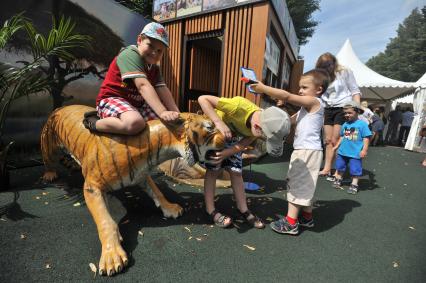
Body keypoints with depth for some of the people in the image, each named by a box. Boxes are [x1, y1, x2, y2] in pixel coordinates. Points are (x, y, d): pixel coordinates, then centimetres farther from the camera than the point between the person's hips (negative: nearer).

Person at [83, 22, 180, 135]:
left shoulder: (155, 68, 12)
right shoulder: (130, 54, -14)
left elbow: (163, 90, -3)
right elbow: (143, 85, -28)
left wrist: (175, 113, -20)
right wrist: (162, 112, -39)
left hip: (137, 105, 9)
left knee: (168, 120, -2)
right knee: (135, 123, -39)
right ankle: (94, 123, -8)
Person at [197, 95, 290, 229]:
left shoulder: (265, 125, -23)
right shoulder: (239, 105, -41)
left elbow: (243, 144, -20)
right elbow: (202, 99, -37)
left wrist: (226, 154, -37)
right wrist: (219, 123, -44)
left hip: (233, 137, 5)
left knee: (236, 172, 3)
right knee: (213, 170, -5)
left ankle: (243, 210, 16)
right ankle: (211, 211, 8)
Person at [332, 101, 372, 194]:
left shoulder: (362, 124, -8)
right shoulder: (345, 124, 7)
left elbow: (366, 138, -9)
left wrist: (364, 150, -14)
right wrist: (336, 146, 17)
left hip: (356, 153, -5)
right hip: (342, 151, 6)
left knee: (355, 170, 4)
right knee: (340, 166, 18)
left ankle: (354, 185, 18)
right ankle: (338, 180, 35)